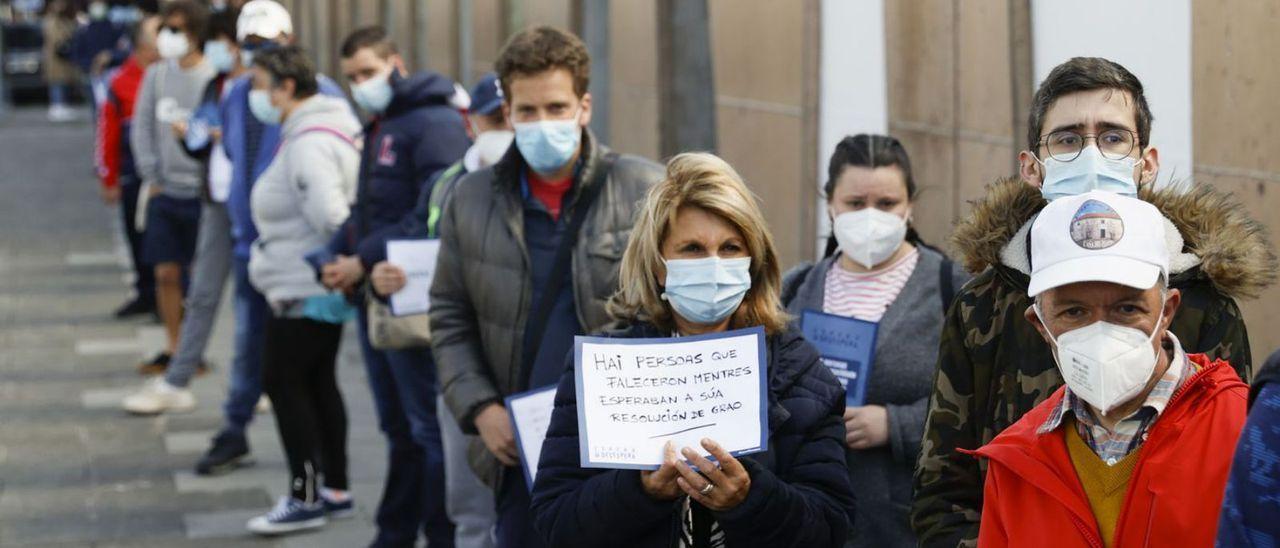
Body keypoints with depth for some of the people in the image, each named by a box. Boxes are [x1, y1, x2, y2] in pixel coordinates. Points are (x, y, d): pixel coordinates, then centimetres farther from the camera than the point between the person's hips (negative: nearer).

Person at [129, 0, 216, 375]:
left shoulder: (213, 78, -10)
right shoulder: (156, 75, 6)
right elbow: (142, 128, 10)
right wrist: (151, 177, 5)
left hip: (200, 192, -5)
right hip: (164, 190, 5)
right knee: (166, 273, 7)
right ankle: (172, 350, 17)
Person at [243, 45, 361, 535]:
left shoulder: (309, 144, -22)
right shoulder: (326, 126, 10)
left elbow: (329, 213, -30)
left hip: (303, 289, -10)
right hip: (322, 287, 10)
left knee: (283, 383, -1)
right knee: (318, 382, 16)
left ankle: (305, 498, 5)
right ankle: (334, 489, 24)